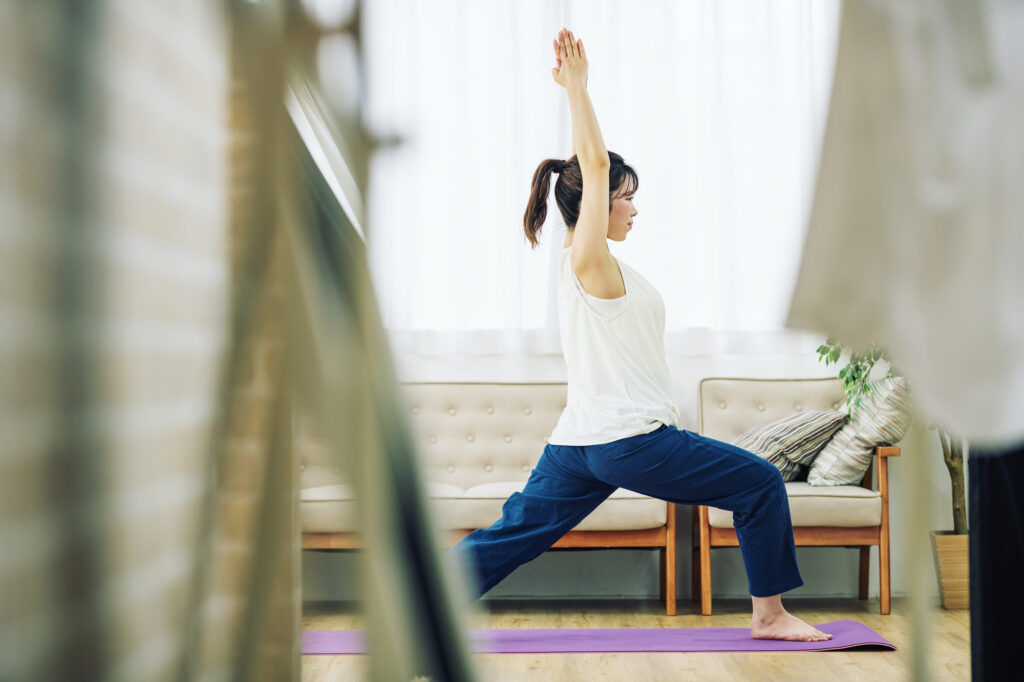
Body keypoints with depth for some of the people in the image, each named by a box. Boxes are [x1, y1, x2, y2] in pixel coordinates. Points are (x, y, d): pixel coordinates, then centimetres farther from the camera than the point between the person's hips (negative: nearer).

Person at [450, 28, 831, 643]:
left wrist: (576, 90, 20)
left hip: (580, 444, 9)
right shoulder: (591, 261, -11)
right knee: (762, 484, 2)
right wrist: (577, 86, -14)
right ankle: (770, 615, 7)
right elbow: (595, 164, -19)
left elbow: (592, 164, 20)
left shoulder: (583, 261, 12)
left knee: (509, 536, 9)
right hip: (630, 441, -9)